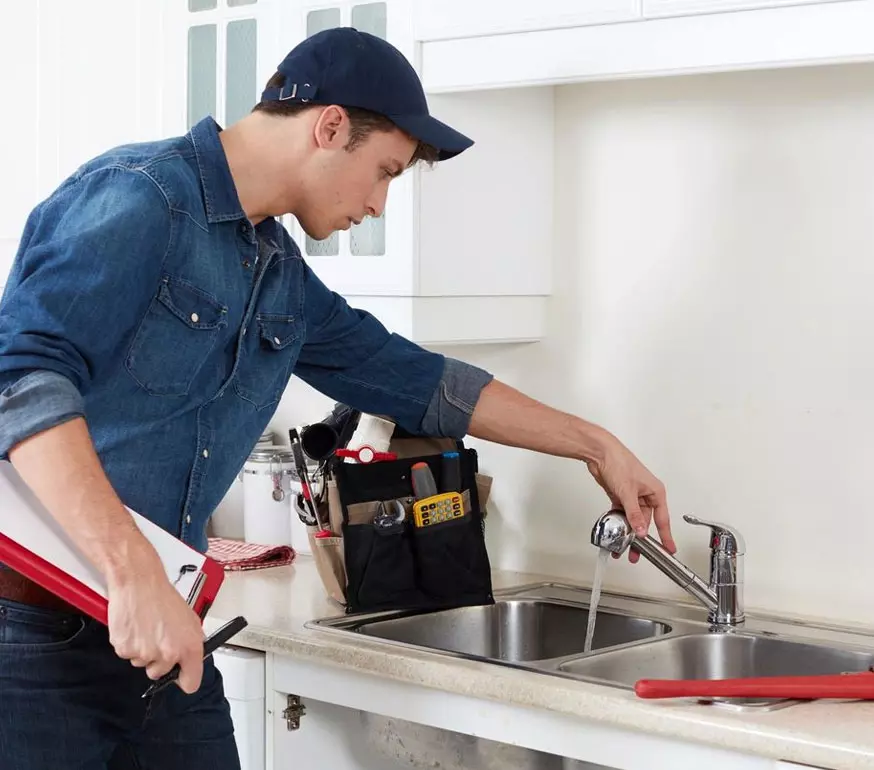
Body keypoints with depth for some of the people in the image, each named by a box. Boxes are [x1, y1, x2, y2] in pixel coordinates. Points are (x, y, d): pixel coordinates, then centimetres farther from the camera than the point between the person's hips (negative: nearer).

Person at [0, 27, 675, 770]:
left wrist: (596, 445, 26)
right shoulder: (138, 199, -14)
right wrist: (135, 574, -34)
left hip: (159, 626, 8)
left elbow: (414, 378, 23)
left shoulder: (283, 279, 12)